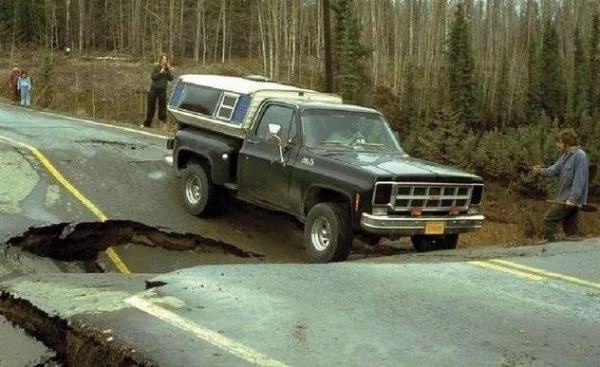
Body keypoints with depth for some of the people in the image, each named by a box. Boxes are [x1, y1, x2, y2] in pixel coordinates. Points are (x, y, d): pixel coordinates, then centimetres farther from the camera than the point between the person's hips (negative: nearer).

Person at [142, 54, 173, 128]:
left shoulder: (168, 69, 5)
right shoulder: (156, 67, -2)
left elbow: (170, 79, -1)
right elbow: (152, 77, -11)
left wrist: (169, 71, -15)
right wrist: (160, 72, -20)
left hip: (163, 90, 2)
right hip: (154, 89, -2)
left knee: (162, 106, 1)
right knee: (151, 106, 5)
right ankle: (147, 123, 13)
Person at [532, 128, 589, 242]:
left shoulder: (580, 156, -16)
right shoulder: (565, 155, 13)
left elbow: (579, 179, -22)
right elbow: (554, 169, 2)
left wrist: (573, 199, -24)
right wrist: (541, 171, -18)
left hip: (571, 199, -9)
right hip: (565, 198, 9)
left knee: (549, 218, -8)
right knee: (570, 226, 11)